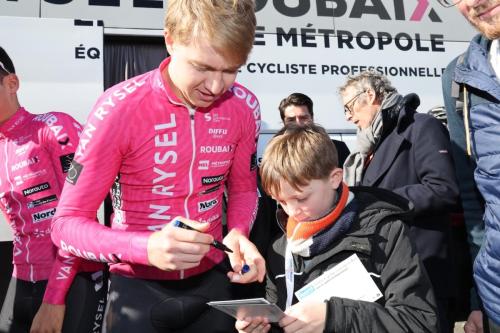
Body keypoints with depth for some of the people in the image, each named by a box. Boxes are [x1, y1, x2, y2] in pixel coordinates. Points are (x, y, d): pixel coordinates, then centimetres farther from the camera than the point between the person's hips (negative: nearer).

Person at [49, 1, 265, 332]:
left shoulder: (245, 106, -11)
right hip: (139, 285, -3)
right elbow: (67, 224, -19)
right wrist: (148, 248, -36)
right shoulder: (119, 108, -22)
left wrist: (238, 234, -17)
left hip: (212, 277, 4)